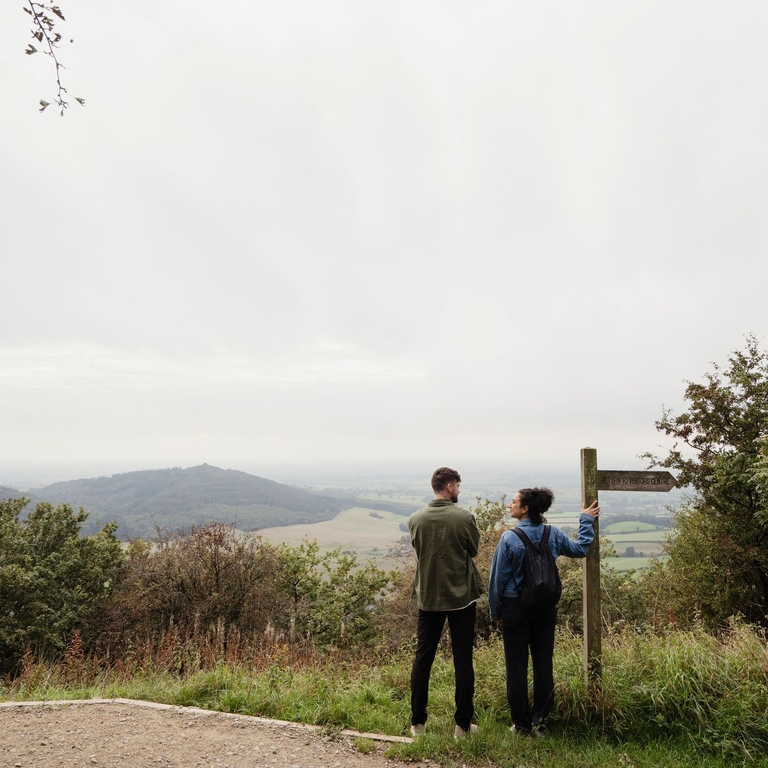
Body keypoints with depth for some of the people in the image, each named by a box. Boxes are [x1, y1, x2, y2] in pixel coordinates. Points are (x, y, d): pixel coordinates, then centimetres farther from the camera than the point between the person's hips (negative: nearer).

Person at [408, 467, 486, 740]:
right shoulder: (464, 517, -14)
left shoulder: (415, 519, -7)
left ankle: (418, 722, 21)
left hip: (428, 596, 3)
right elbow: (473, 550, 1)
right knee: (463, 659, 9)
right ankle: (463, 724, 17)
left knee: (423, 657, 13)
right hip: (461, 596, -2)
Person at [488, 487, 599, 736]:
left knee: (517, 666, 7)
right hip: (546, 608, 4)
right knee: (543, 664, 13)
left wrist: (495, 610, 4)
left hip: (516, 607, -4)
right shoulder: (553, 534, -4)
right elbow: (580, 549, 14)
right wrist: (586, 521, 25)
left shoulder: (510, 538, -16)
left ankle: (521, 724, 15)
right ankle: (540, 722, 19)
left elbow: (498, 577, -9)